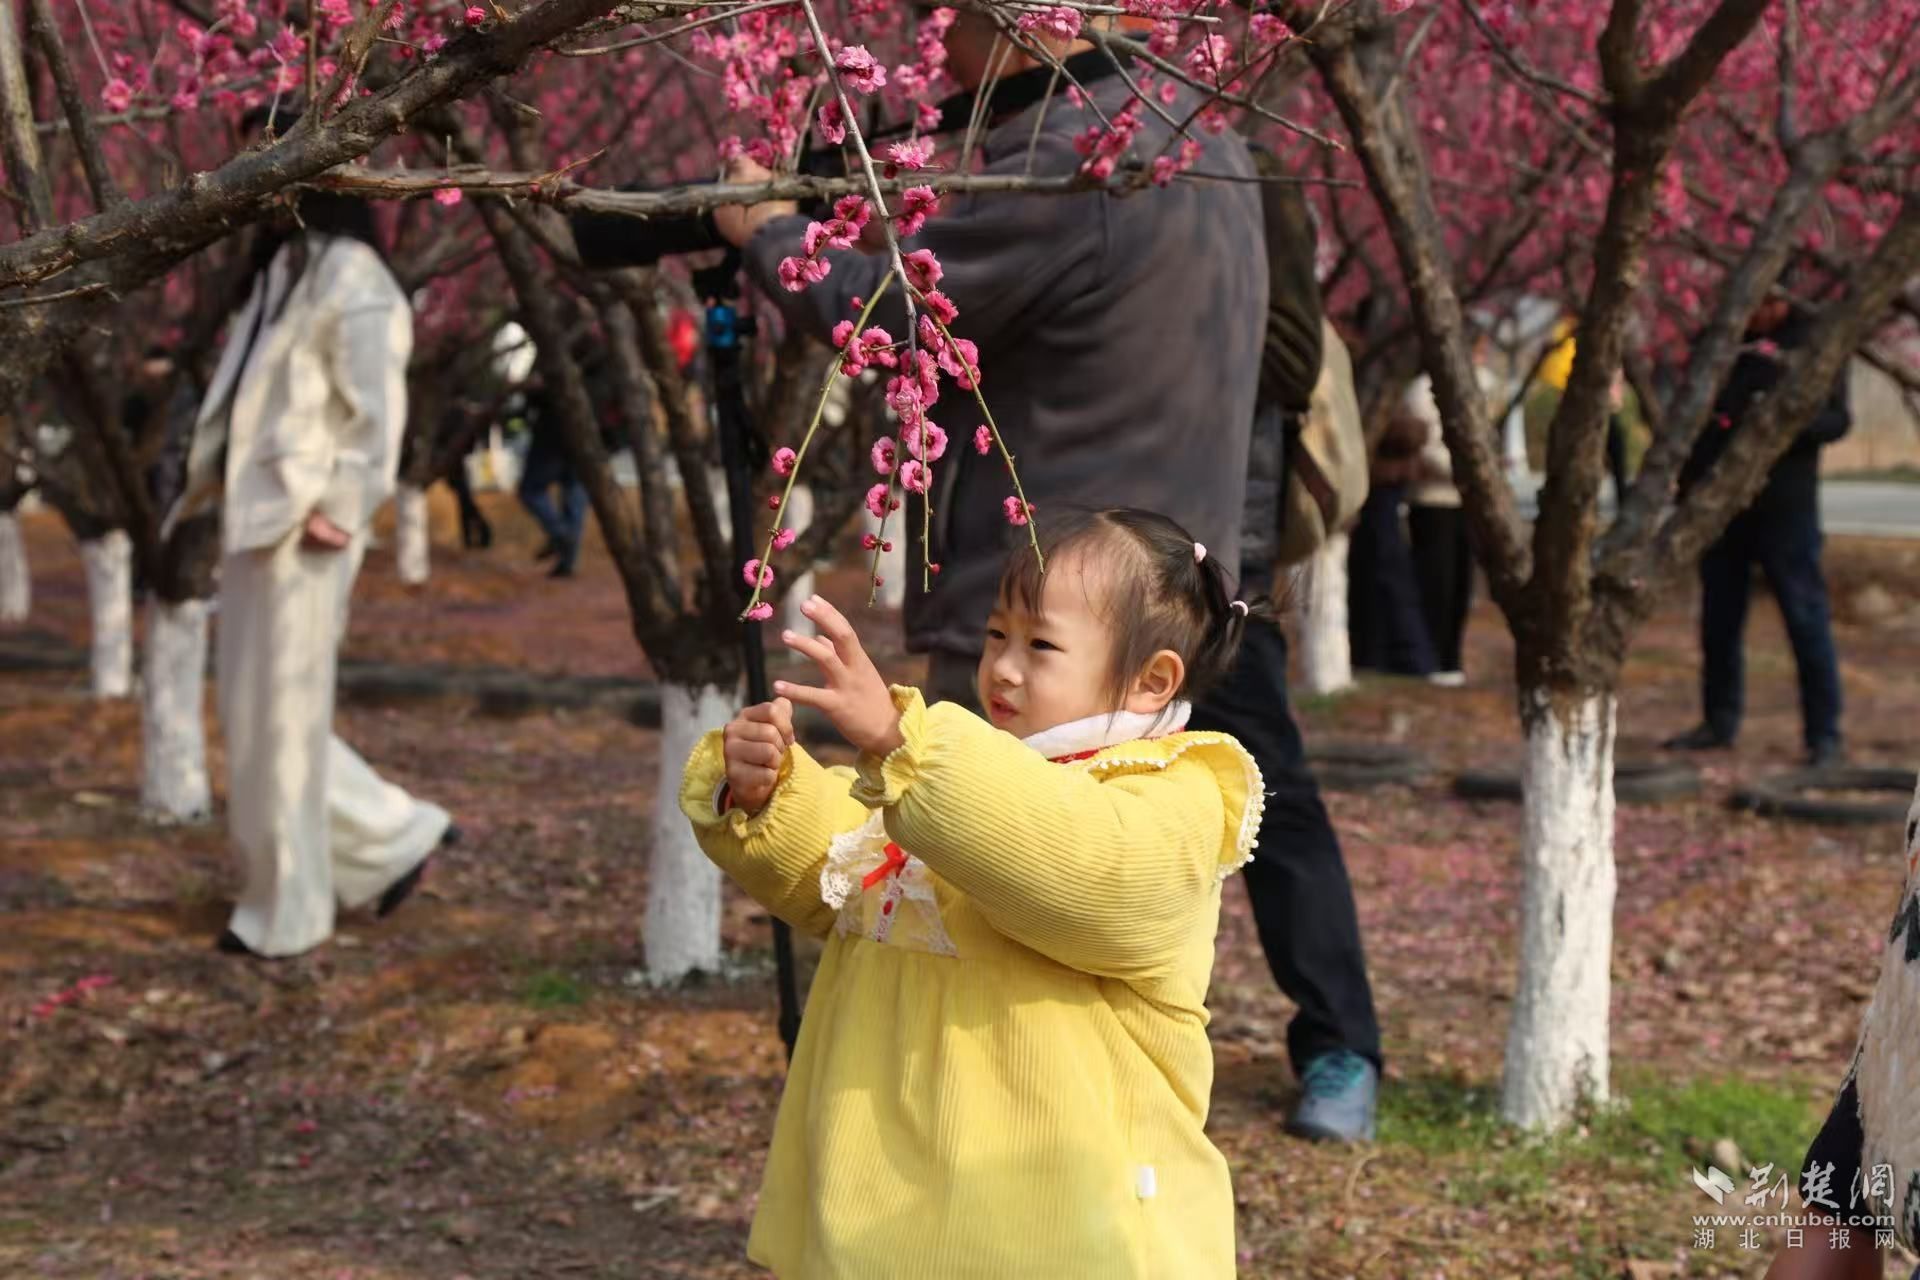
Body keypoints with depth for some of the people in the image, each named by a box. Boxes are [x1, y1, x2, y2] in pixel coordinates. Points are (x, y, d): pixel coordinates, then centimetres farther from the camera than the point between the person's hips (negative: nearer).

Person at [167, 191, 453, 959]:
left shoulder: (352, 281, -12)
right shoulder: (283, 271, 15)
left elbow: (378, 410, -16)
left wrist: (337, 511, -18)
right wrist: (201, 491, 16)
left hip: (302, 531, -9)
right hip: (255, 523, 9)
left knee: (283, 716, -2)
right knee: (254, 714, 12)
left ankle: (286, 913, 9)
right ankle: (392, 836, 23)